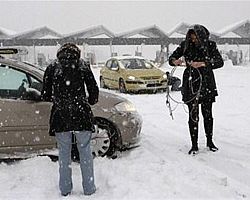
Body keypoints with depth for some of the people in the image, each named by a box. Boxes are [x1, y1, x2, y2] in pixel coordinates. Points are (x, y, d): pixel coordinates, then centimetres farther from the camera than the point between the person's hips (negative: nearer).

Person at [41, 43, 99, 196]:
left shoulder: (52, 67, 7)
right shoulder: (83, 65, 5)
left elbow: (45, 95, 6)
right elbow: (94, 91, 2)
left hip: (60, 116, 1)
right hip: (81, 115, -1)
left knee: (64, 153, 14)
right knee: (85, 152, 11)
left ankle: (65, 189, 24)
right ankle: (89, 189, 19)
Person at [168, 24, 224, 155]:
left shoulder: (210, 45, -1)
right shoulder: (185, 45, 1)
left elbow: (220, 62, -11)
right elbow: (171, 58, 4)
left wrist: (202, 64, -25)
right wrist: (175, 61, -21)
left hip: (207, 84, 0)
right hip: (191, 84, 0)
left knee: (207, 114, 7)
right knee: (193, 116, -1)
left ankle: (209, 142, 24)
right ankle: (194, 145, 8)